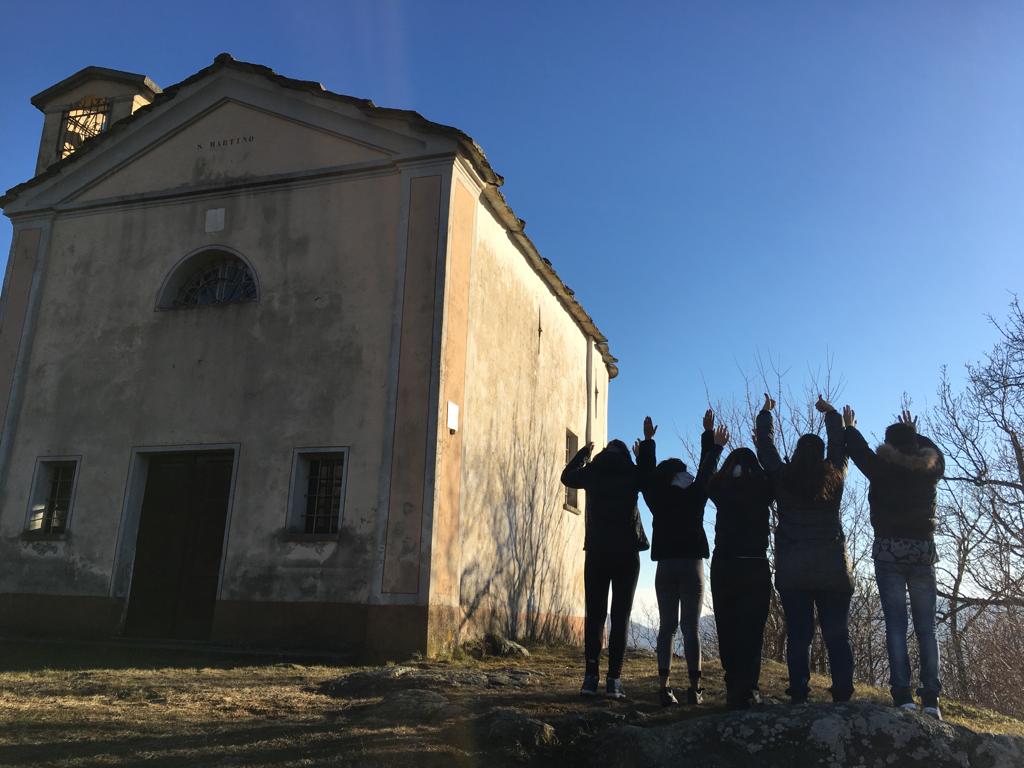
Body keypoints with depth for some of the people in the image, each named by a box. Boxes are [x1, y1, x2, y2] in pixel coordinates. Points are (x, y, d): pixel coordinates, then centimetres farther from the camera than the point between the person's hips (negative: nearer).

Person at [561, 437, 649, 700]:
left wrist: (583, 451, 37)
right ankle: (614, 679, -5)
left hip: (596, 552, 2)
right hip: (626, 553, -1)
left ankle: (591, 677, 0)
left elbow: (567, 476, 25)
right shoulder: (632, 473, 0)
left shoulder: (592, 471, 6)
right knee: (620, 616, 0)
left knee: (594, 615, 6)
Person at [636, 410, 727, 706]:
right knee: (691, 628, -2)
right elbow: (707, 470, 11)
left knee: (667, 627, 3)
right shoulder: (694, 496, -1)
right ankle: (694, 688, -3)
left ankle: (665, 687, -4)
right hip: (692, 565, -2)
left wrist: (647, 441, 26)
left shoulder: (657, 499, 3)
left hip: (665, 567, 2)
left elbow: (647, 474, 18)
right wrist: (709, 434, 20)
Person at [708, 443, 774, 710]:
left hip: (723, 567, 1)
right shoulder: (762, 489, -2)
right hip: (755, 568, -1)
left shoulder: (722, 489, 1)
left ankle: (734, 689, 9)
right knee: (751, 631, 2)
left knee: (727, 630, 8)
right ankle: (746, 691, -5)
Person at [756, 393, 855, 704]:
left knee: (798, 634, 1)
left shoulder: (782, 478, 0)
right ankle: (843, 695, -2)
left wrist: (765, 414, 30)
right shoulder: (834, 477, 3)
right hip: (833, 567, 1)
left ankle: (799, 695, -1)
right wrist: (831, 413, 35)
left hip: (792, 570, 0)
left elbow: (765, 447, 14)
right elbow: (840, 445, 20)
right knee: (837, 634, 2)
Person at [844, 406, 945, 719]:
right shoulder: (930, 469, 3)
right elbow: (934, 452, 26)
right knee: (926, 626, 5)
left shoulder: (882, 468, -4)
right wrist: (914, 434, 41)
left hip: (889, 550, -2)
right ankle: (931, 699, 1)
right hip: (923, 551, 2)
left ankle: (903, 696, -8)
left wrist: (849, 427, 33)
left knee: (896, 624, -3)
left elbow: (859, 449, 14)